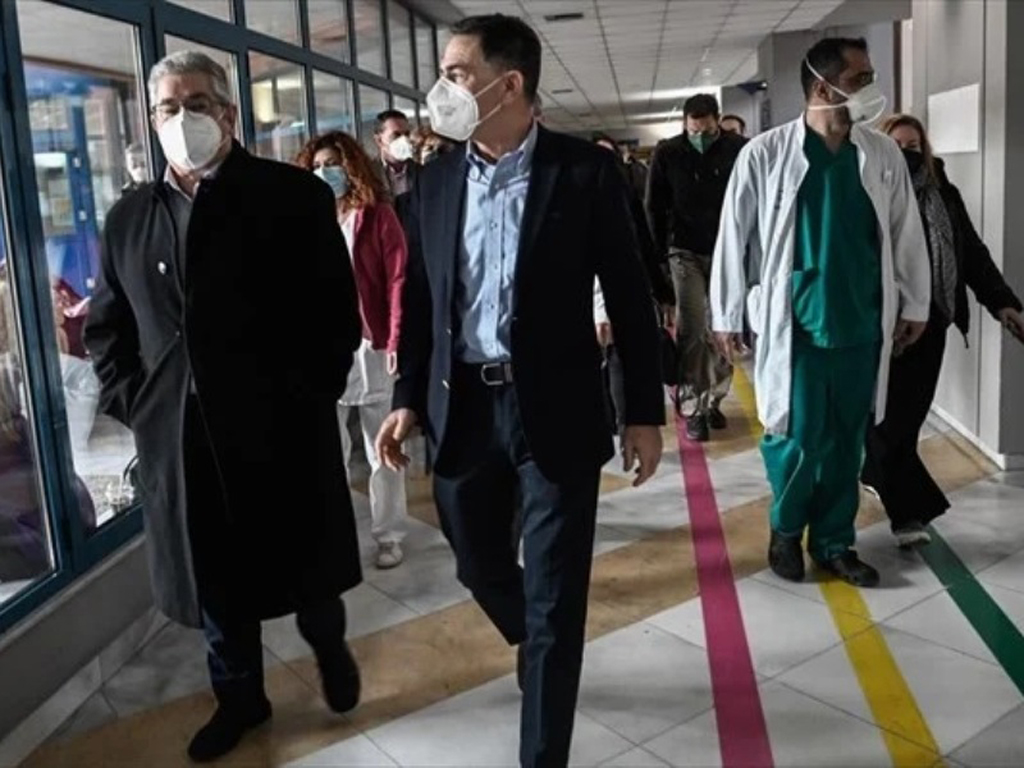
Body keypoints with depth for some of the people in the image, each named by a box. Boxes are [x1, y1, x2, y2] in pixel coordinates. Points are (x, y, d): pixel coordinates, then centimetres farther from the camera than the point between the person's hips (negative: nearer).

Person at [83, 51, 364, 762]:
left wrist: (307, 395, -12)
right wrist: (132, 404, 1)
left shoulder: (295, 195, -4)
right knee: (215, 579, 16)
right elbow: (107, 327, 13)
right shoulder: (129, 217, 8)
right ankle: (240, 696, 38)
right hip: (179, 440, 4)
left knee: (307, 566, 15)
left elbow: (338, 311, -6)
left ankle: (330, 649, 45)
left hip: (284, 431, -3)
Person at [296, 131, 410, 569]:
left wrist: (396, 341, -15)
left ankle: (388, 536, 21)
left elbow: (398, 279, -7)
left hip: (370, 348, -3)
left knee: (382, 450, 9)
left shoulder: (377, 215, -1)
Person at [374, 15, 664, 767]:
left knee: (554, 593, 3)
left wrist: (645, 412, -4)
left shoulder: (586, 171, -7)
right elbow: (421, 297, 11)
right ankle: (540, 649, 50)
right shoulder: (437, 179, 5)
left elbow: (629, 296, -4)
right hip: (463, 407, 4)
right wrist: (409, 397, 8)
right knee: (480, 565, 18)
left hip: (556, 411, -4)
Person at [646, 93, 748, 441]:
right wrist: (661, 252, 2)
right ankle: (695, 406, 3)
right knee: (691, 329, -6)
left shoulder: (738, 150, -6)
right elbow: (655, 207, 3)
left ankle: (713, 400, 20)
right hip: (686, 252, -1)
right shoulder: (667, 153, -5)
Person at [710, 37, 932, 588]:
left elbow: (907, 233, 10)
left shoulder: (884, 155, 3)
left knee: (846, 442, 11)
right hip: (794, 324, -3)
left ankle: (834, 542, 28)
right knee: (796, 439, 1)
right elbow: (735, 236, -3)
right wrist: (726, 314, -2)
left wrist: (915, 306, 11)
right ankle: (786, 529, 27)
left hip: (862, 324, 4)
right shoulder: (765, 154, -7)